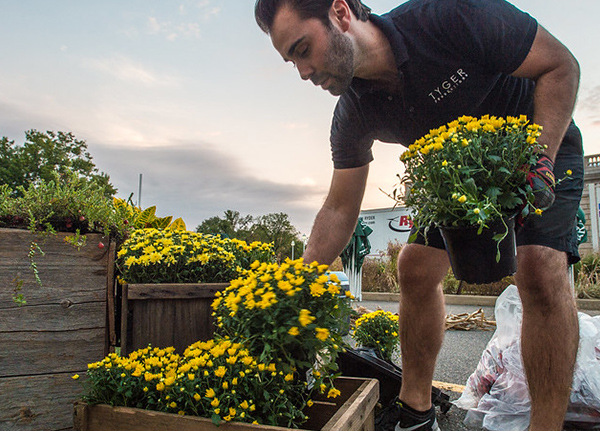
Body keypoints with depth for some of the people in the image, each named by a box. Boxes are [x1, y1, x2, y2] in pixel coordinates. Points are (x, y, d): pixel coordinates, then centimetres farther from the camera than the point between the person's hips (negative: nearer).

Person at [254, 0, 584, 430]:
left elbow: (561, 65, -19)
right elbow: (339, 210, -11)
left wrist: (540, 161, -32)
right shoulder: (354, 113, -16)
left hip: (543, 146, -4)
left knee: (540, 269, -26)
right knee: (416, 267, -6)